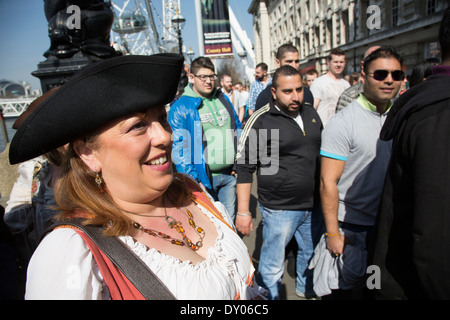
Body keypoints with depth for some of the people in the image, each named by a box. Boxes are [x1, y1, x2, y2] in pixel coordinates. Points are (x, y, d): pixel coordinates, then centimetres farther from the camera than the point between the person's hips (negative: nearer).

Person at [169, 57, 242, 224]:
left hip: (230, 173, 5)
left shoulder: (223, 99, 9)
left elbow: (237, 128, 16)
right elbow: (179, 148, -12)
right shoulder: (180, 108, -10)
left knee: (229, 220, 19)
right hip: (204, 178, -5)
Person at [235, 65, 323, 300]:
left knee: (311, 252, 25)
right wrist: (243, 212, -14)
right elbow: (244, 167, -12)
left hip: (313, 204, 6)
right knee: (272, 265, 7)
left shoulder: (311, 113, 5)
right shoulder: (260, 121, -14)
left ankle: (306, 288, 52)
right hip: (279, 209, -6)